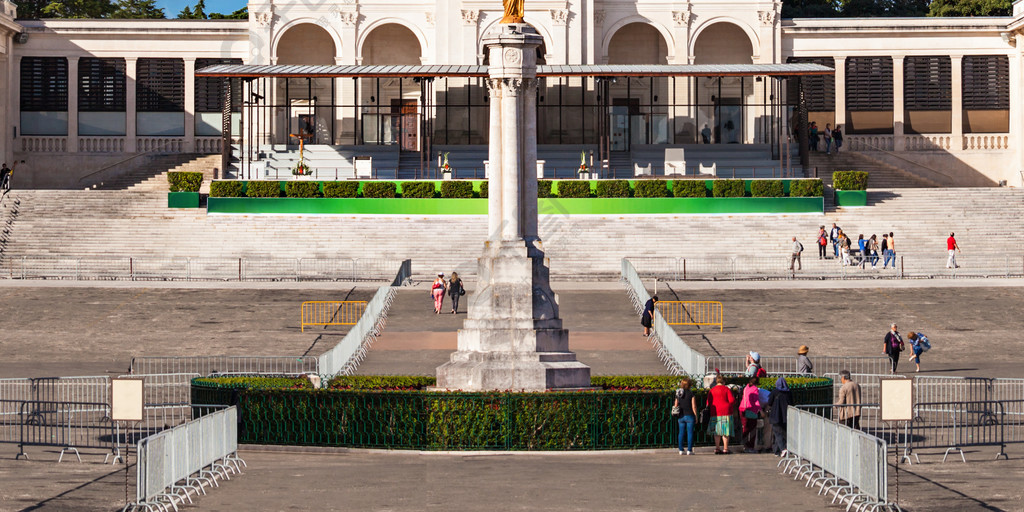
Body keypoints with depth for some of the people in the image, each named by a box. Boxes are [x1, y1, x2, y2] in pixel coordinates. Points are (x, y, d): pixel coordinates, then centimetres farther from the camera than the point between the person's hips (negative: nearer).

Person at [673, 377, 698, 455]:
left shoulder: (678, 394, 4)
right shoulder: (691, 394, -9)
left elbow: (676, 406, 7)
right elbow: (694, 406, -10)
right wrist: (696, 416, -1)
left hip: (681, 416, 4)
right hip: (689, 416, -4)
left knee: (681, 433, 9)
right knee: (690, 433, 1)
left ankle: (681, 450, 9)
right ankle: (689, 450, -1)